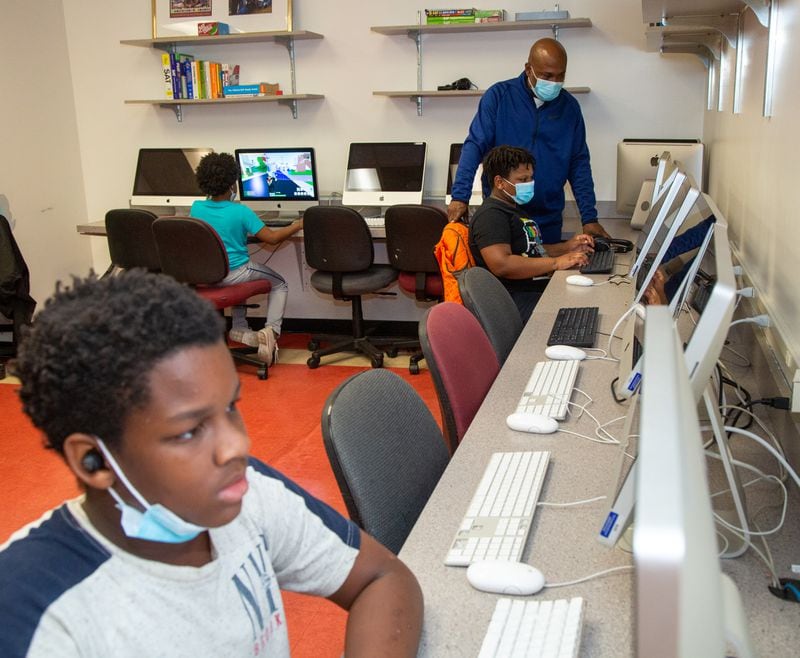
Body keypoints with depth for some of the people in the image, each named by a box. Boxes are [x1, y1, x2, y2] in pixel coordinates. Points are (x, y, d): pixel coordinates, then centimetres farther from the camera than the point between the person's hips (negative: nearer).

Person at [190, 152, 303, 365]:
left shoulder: (196, 208, -4)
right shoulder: (240, 212, -17)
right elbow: (272, 238, -15)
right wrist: (298, 225, 0)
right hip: (235, 273, -5)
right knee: (279, 284, 19)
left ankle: (240, 328, 30)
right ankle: (271, 331, -3)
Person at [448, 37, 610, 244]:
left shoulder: (569, 106, 3)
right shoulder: (499, 95, -5)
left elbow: (579, 164, 4)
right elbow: (474, 146, -10)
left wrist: (589, 217, -2)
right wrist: (460, 196, -22)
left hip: (548, 220, 3)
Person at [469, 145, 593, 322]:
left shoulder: (515, 209, 23)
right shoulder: (491, 215, -11)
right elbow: (501, 264, -24)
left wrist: (566, 247, 13)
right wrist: (556, 263, -21)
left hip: (542, 288, 10)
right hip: (519, 299, -10)